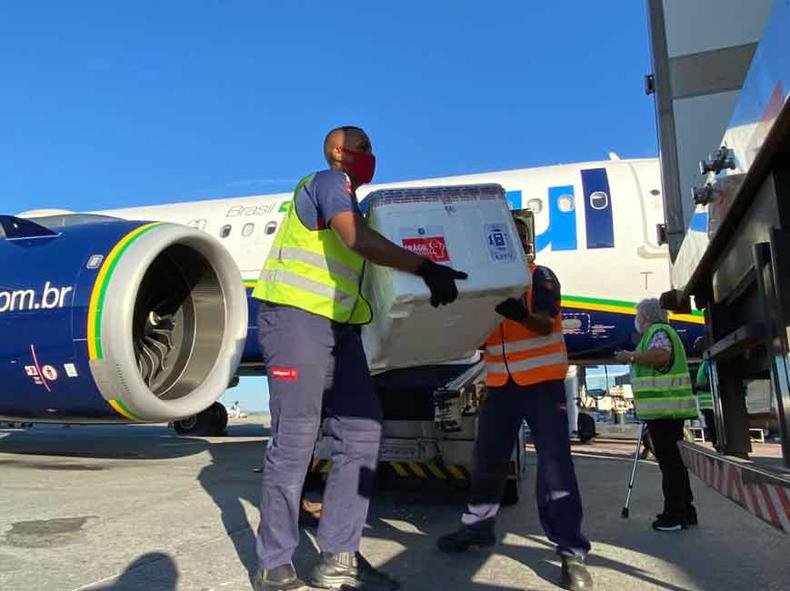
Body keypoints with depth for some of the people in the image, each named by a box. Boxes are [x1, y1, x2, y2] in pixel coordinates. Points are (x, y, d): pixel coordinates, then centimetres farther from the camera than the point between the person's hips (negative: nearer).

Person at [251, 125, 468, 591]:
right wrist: (425, 267, -27)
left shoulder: (349, 200, 26)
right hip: (296, 318, -9)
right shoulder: (330, 181, -4)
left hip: (339, 327, 9)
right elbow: (358, 240, -23)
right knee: (295, 439, -7)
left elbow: (366, 248, 24)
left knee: (362, 433, 2)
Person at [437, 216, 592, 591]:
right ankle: (478, 525, 28)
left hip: (542, 380, -5)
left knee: (555, 462, -8)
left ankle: (571, 550, -3)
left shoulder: (541, 277, -1)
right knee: (487, 457, 11)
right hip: (501, 382, 5)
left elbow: (546, 323, -17)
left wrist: (520, 314, -39)